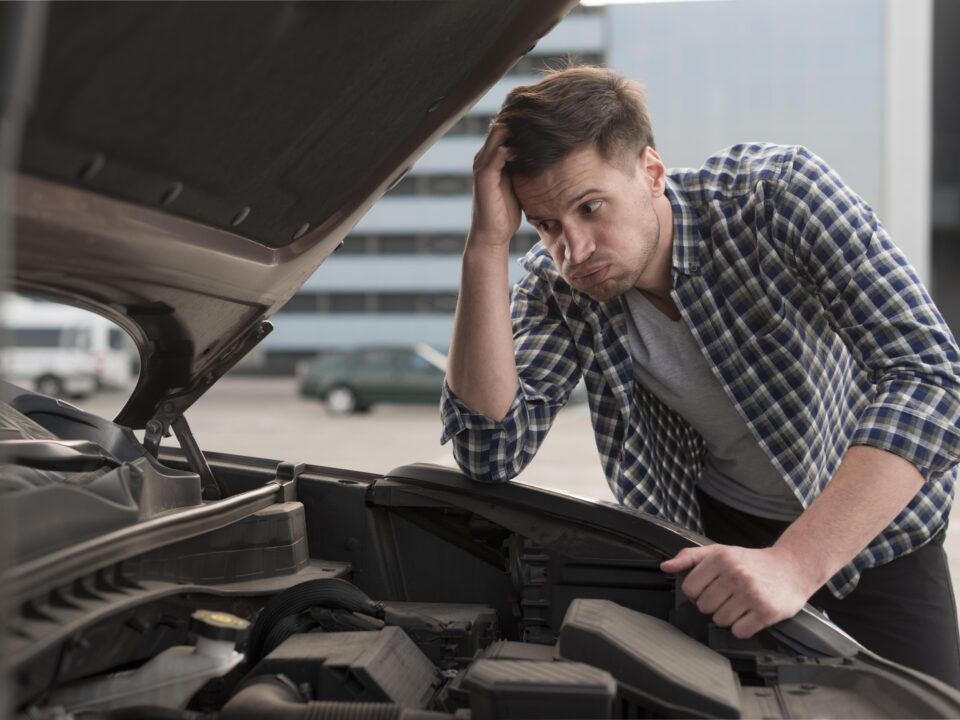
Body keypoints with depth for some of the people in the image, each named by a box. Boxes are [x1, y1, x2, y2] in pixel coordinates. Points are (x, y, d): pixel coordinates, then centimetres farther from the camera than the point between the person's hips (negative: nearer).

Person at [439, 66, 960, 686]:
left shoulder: (778, 194, -29)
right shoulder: (558, 288, -17)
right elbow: (491, 452, -27)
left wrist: (794, 563, -48)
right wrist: (487, 247, -34)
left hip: (871, 517, -2)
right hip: (715, 525, 2)